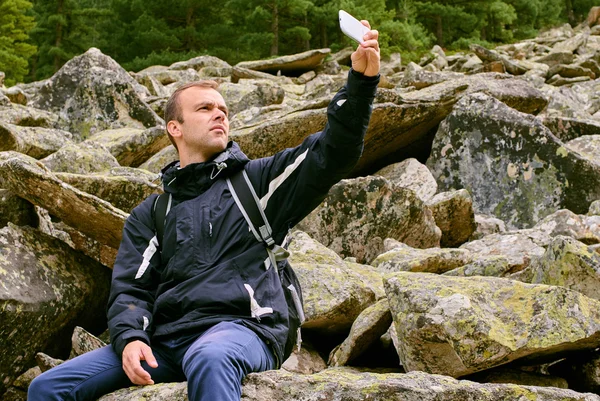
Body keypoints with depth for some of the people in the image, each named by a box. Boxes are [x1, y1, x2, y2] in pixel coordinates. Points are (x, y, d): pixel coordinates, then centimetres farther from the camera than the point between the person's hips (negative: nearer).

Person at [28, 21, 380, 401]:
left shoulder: (258, 181, 16)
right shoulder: (151, 215, 22)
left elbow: (333, 152, 3)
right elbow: (131, 289, 13)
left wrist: (361, 80, -11)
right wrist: (130, 338, -10)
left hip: (242, 328, -3)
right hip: (166, 339, 4)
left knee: (210, 359, -42)